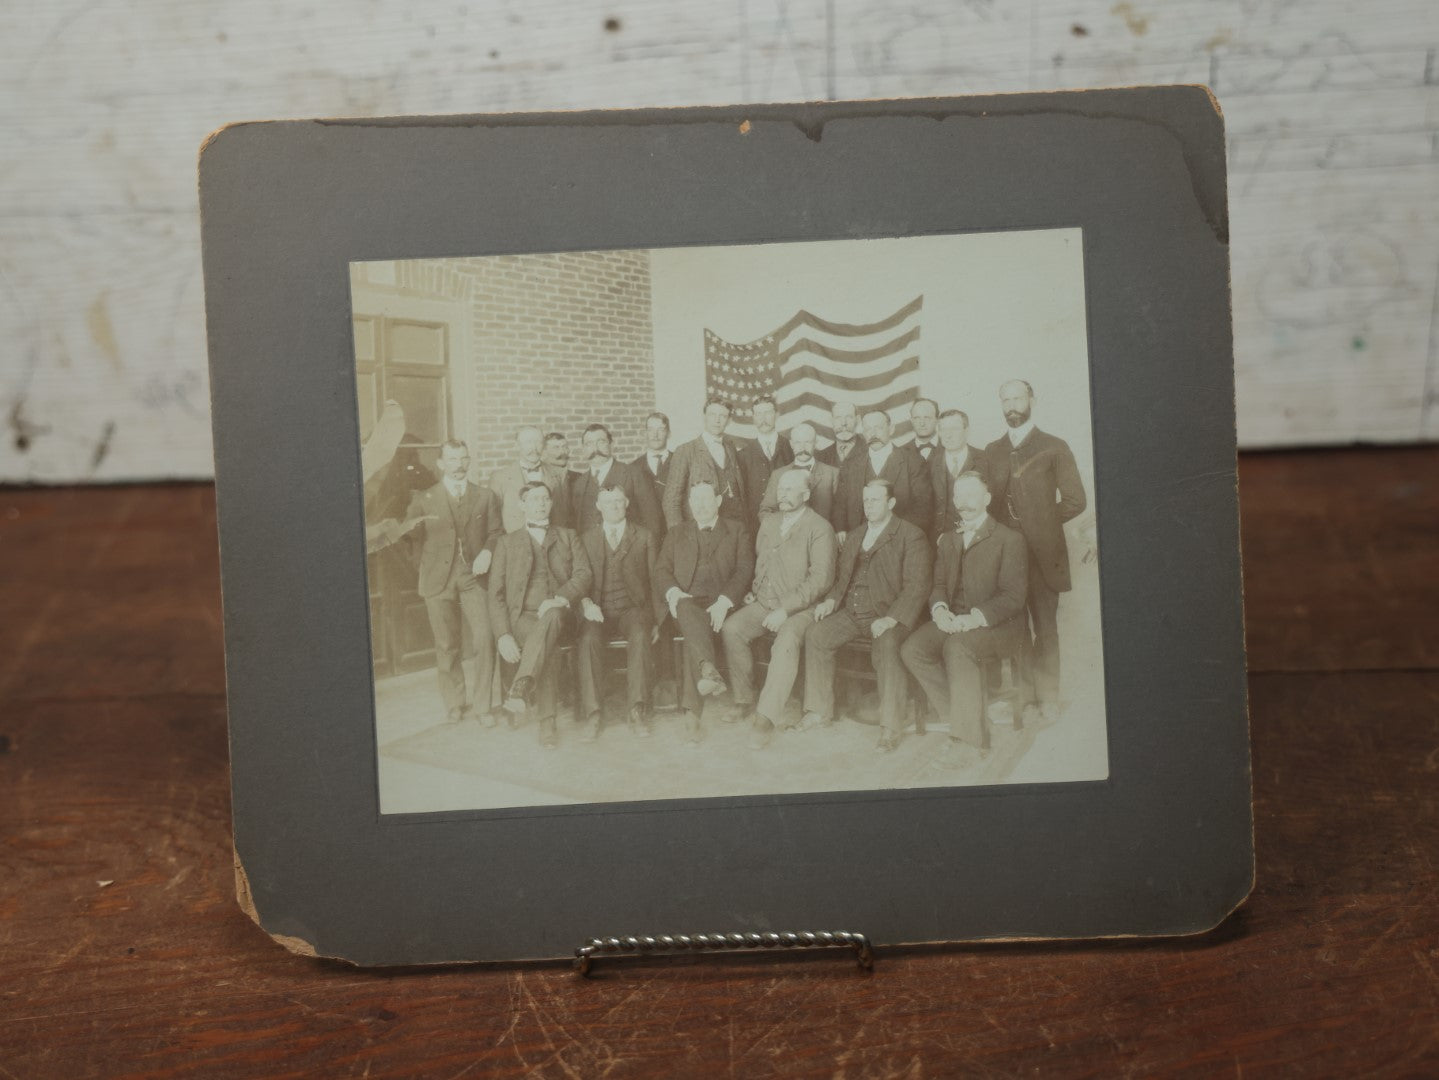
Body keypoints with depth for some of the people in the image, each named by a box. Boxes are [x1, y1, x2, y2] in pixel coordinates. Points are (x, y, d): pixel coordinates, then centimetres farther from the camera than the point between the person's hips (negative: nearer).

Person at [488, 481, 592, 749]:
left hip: (556, 613, 0)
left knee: (551, 616, -39)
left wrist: (560, 598, -17)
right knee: (544, 648, -36)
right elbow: (496, 594, 10)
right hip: (521, 616, 0)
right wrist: (503, 634, -8)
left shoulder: (567, 536, 22)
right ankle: (547, 722, -38)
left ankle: (520, 689, -54)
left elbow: (584, 573, 6)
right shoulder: (508, 543, 19)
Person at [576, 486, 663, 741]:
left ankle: (638, 712, -34)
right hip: (599, 610, 1)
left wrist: (656, 622, 4)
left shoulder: (644, 536, 15)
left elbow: (654, 579, 13)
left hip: (632, 608, -1)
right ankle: (593, 714, -30)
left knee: (640, 635, -35)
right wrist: (587, 603, -13)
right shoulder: (587, 538, 16)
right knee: (589, 639, -33)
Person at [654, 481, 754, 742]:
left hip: (720, 603, -1)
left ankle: (691, 710, -40)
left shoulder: (736, 531, 19)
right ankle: (709, 670, -59)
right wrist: (673, 592, -10)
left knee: (695, 633, -33)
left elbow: (744, 570, 5)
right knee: (688, 613, -38)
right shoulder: (676, 534, 27)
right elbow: (661, 571, 14)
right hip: (686, 601, 1)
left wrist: (723, 602, -12)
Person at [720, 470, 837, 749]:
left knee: (786, 643, -34)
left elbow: (821, 578, -13)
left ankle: (766, 717, -30)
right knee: (730, 629, -20)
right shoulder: (769, 522, 17)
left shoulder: (819, 529, -5)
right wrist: (755, 589, 8)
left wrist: (785, 610, -19)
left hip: (799, 608, -6)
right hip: (763, 603, 6)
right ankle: (744, 700, -6)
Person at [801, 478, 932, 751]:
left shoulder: (911, 536, 0)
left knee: (886, 646, -34)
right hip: (852, 613, 6)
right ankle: (820, 711, -6)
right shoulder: (854, 536, 22)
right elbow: (842, 577, 25)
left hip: (888, 615, -6)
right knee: (815, 635, -16)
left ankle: (891, 727, -26)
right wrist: (831, 600, 2)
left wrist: (891, 619, -22)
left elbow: (916, 586, -9)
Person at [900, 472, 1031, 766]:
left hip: (995, 625, -6)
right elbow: (938, 584, 16)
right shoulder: (948, 540, 21)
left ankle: (968, 741, -32)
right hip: (951, 622, 6)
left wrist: (974, 618, -23)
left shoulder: (1010, 540, 0)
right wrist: (939, 608, -9)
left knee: (957, 646, -36)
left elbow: (1012, 596, -8)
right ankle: (968, 722, -16)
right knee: (911, 650, -21)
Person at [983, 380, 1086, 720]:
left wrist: (1043, 522, 1)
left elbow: (1075, 500, 1)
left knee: (1045, 627, -2)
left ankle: (1048, 699, 5)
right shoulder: (992, 451, 15)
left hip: (1041, 552, -3)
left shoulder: (1054, 448, 3)